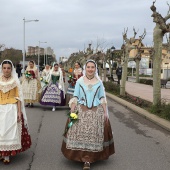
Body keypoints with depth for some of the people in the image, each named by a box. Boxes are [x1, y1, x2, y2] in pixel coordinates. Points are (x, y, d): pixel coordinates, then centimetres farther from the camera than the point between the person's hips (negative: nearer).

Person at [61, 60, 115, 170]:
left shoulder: (99, 82, 7)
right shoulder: (79, 81, 4)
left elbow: (103, 99, 9)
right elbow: (75, 98, 4)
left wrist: (105, 112, 5)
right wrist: (72, 111, -3)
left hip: (96, 112, 1)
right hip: (81, 111, 0)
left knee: (94, 135, -3)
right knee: (80, 134, -5)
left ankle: (88, 160, 4)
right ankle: (86, 159, 8)